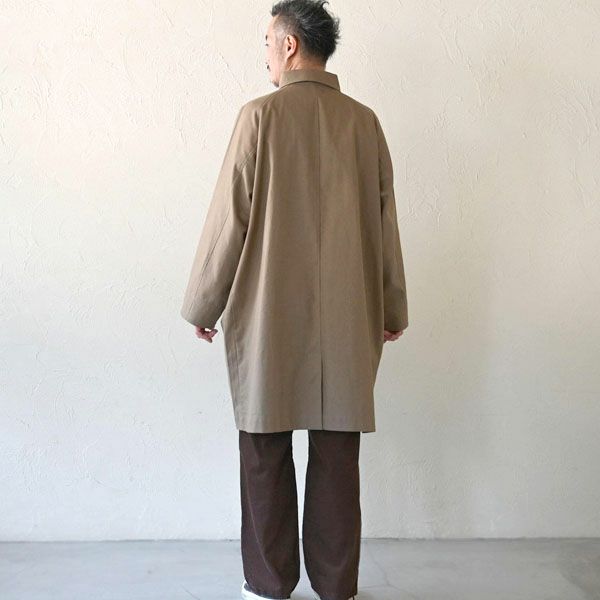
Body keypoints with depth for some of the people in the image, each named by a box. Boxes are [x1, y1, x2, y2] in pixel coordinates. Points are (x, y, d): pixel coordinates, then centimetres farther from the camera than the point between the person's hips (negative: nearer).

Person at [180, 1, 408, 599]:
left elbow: (228, 218, -7)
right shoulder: (364, 121, 5)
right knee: (337, 456, 9)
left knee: (266, 454, 9)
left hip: (269, 315, -3)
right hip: (347, 319, 4)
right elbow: (384, 220, 9)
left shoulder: (262, 115, -7)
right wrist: (392, 307, 19)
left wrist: (202, 305, 4)